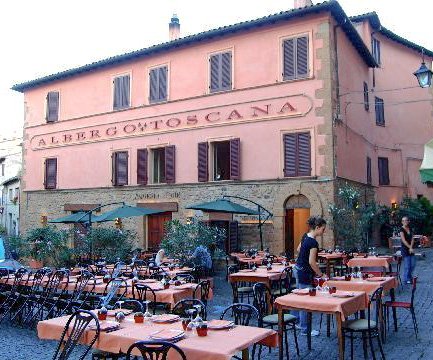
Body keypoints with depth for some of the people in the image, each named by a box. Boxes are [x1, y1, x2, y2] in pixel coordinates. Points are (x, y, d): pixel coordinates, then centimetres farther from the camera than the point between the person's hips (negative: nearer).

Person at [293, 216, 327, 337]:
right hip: (305, 273, -9)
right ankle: (304, 329, 11)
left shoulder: (305, 236, 3)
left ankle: (298, 321, 33)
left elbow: (298, 249, 18)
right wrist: (320, 274, -13)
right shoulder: (313, 243, -23)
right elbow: (312, 262, -23)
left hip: (297, 268, 9)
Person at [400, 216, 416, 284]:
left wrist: (411, 247, -10)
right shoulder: (402, 229, -9)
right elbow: (404, 240, -15)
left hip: (411, 249, 6)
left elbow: (412, 239, 3)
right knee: (407, 265, -4)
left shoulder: (410, 229, 9)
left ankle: (409, 277, 27)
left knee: (412, 265, 8)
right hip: (405, 249, -6)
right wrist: (410, 247, -17)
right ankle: (406, 279, 7)